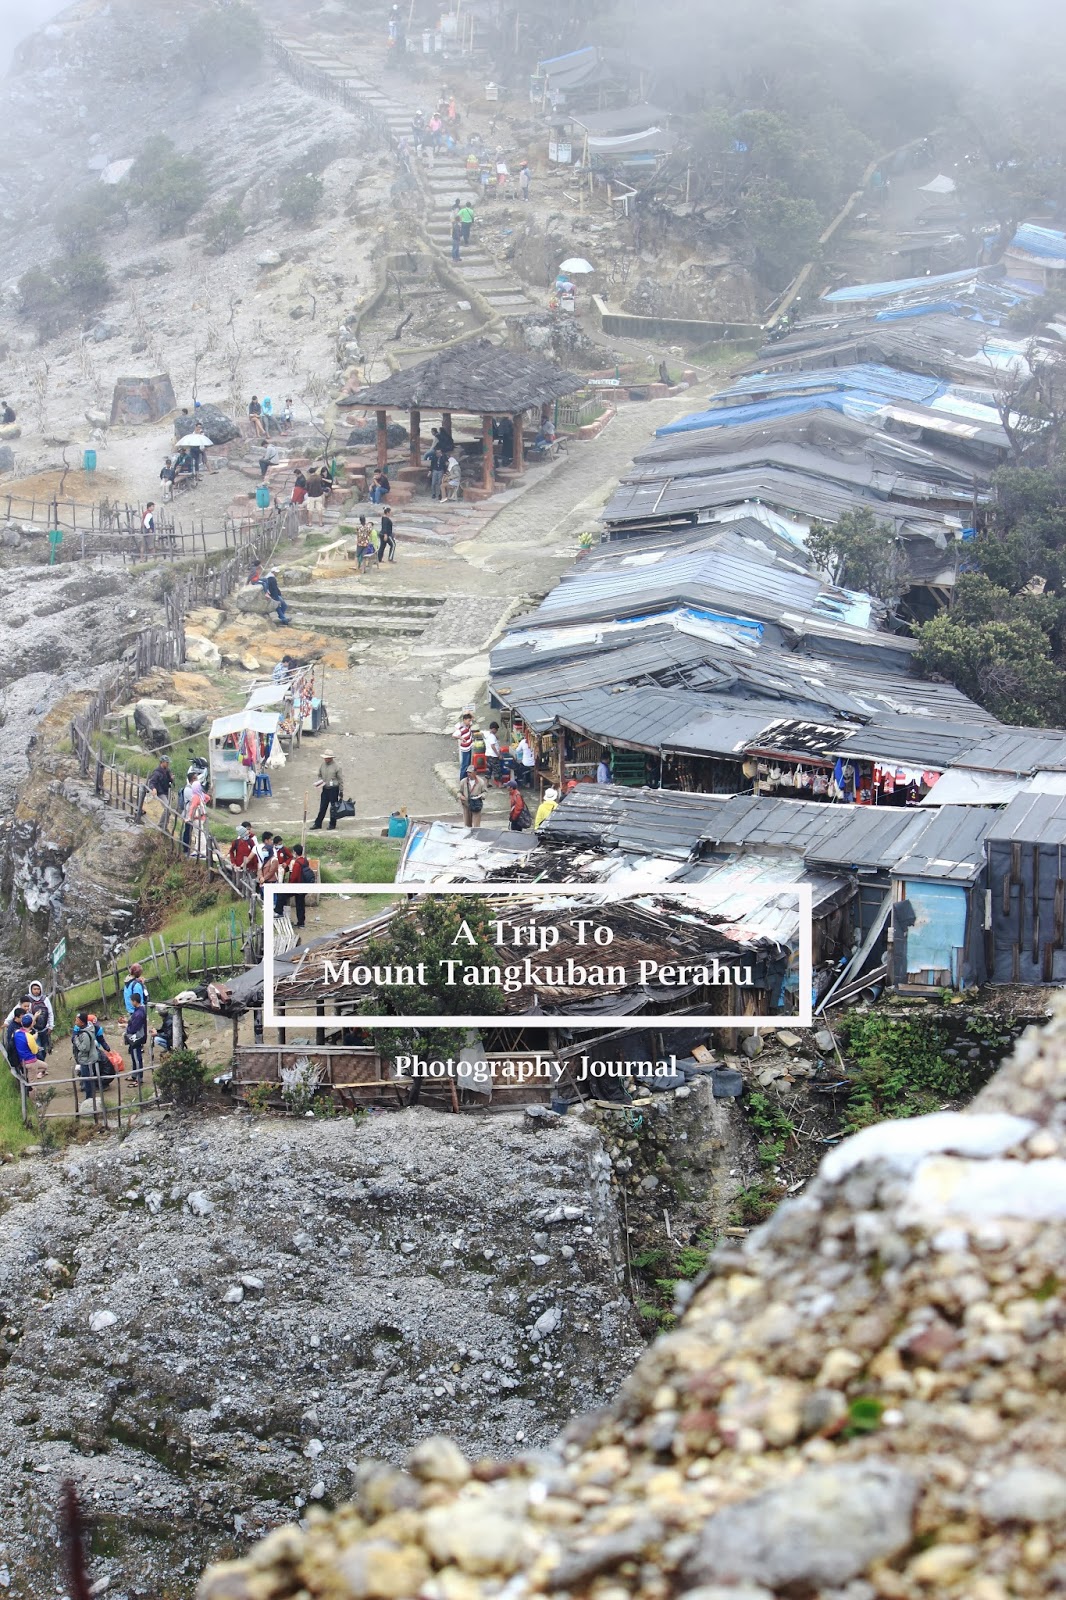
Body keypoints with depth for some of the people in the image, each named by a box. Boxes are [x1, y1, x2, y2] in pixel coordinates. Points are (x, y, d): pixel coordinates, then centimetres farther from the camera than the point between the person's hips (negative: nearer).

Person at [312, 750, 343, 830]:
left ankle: (332, 824, 15)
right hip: (325, 788, 4)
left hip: (334, 789, -4)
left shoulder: (336, 766, -11)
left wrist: (341, 791, -5)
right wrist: (317, 782, -5)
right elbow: (319, 775, 17)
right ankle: (318, 824, 15)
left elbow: (340, 779, -6)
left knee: (333, 807, 4)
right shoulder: (322, 765, 3)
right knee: (322, 807, 8)